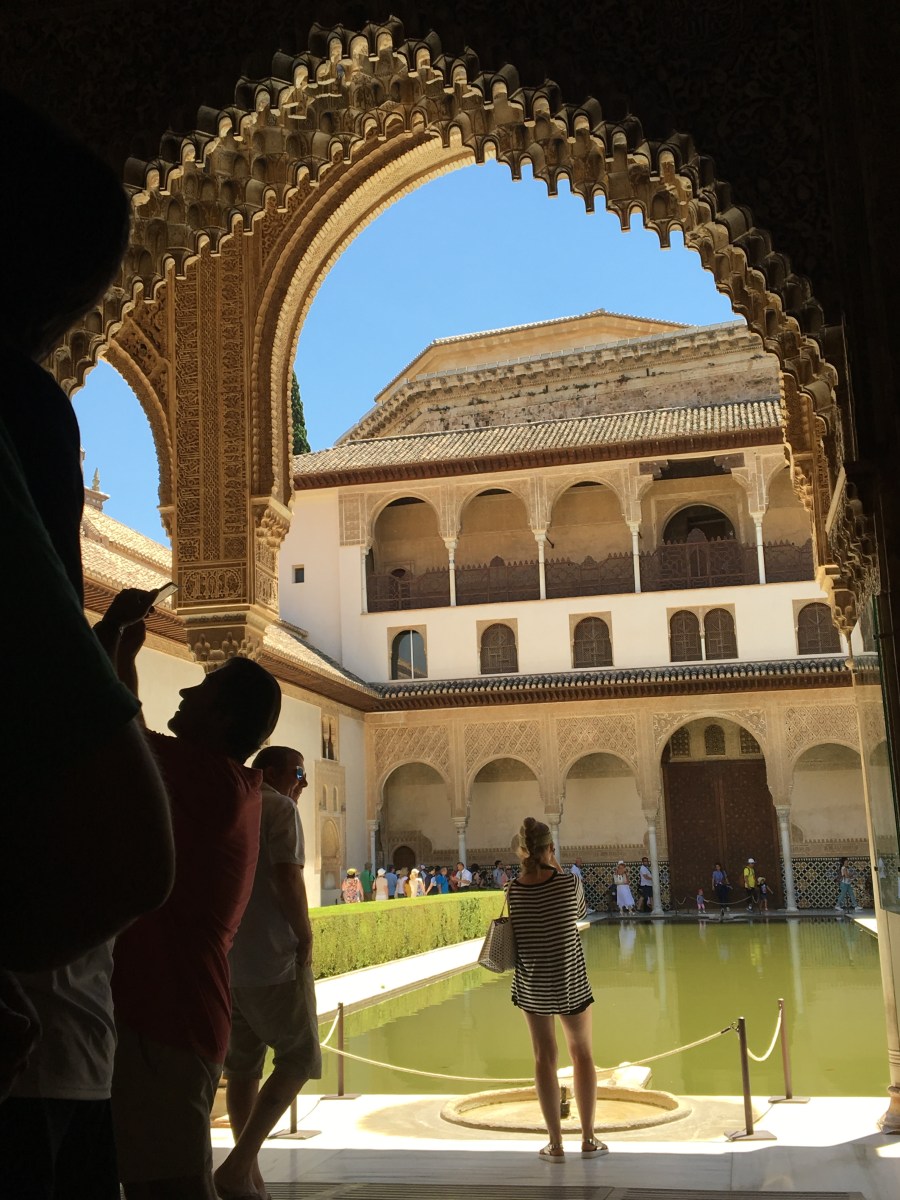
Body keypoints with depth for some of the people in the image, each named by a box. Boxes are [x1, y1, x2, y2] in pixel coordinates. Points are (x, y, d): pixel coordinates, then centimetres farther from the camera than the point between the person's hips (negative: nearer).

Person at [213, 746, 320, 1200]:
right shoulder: (279, 807, -7)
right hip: (273, 959, -8)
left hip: (224, 960, 8)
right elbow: (286, 877, -18)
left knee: (242, 1067, 12)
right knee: (299, 1059, 1)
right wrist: (305, 937, -9)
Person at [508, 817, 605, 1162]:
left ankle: (555, 1145, 14)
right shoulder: (569, 882, -14)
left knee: (544, 1058, 11)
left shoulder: (514, 890, -10)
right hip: (571, 982, -1)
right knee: (582, 1055, 16)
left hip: (531, 985, 1)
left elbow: (521, 928, 2)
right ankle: (588, 1139, 20)